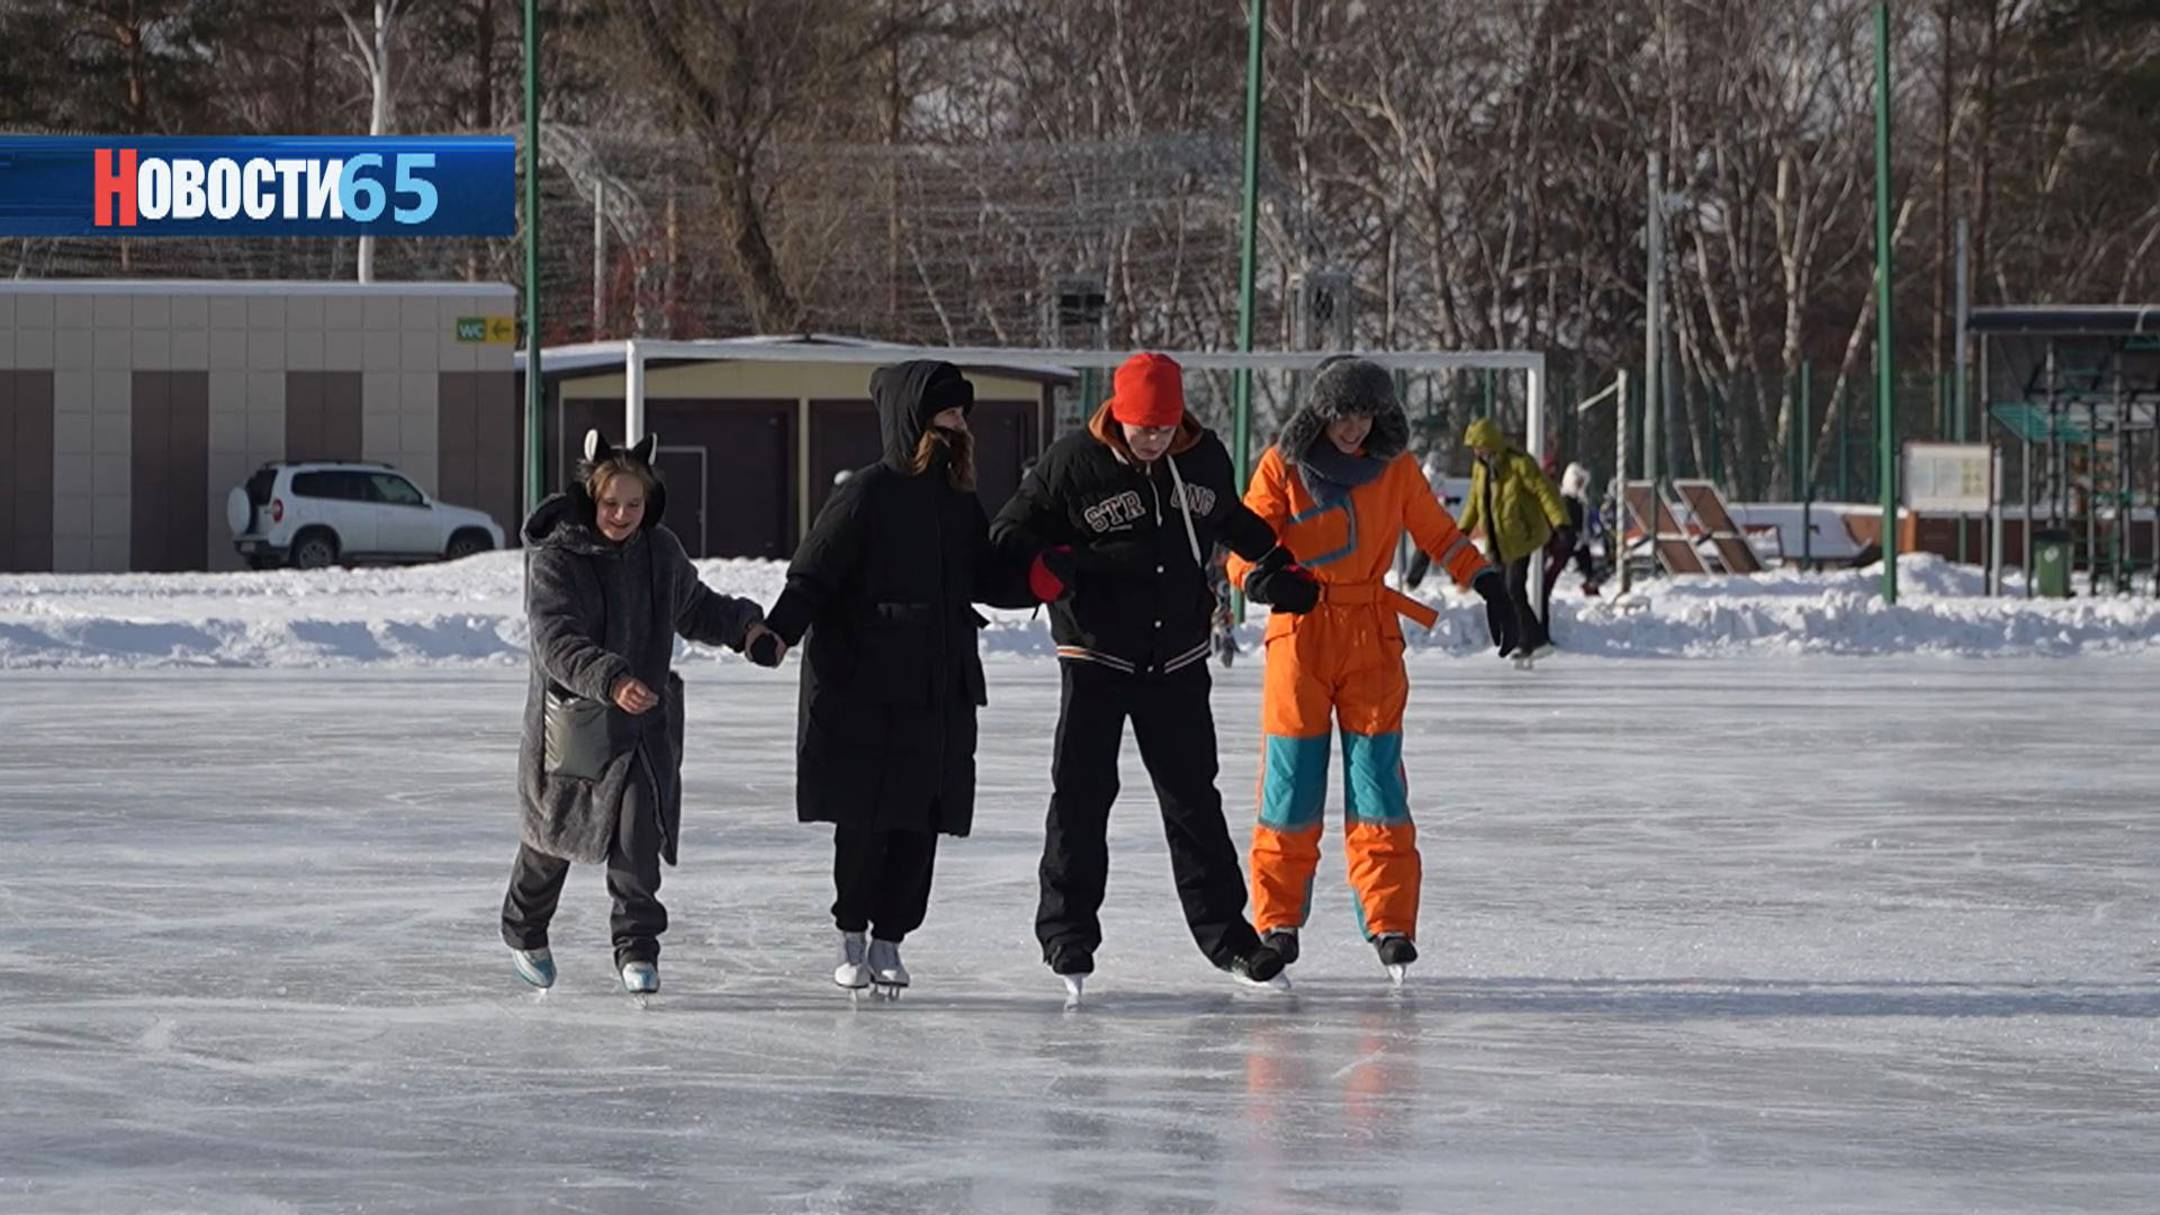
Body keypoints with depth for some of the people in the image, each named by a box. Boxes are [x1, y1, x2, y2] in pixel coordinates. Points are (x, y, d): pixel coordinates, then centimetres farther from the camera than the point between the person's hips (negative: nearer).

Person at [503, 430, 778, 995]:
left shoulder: (660, 552, -1)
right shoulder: (554, 558, -17)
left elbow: (695, 608, 19)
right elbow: (556, 642, -29)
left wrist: (744, 625, 2)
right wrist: (610, 680, -44)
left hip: (644, 722, 2)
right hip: (571, 716, -2)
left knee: (638, 835, -12)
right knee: (552, 832, 15)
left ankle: (637, 947, -2)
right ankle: (524, 932, 38)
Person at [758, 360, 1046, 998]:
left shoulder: (959, 501, 12)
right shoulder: (865, 495, -8)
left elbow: (988, 580, 18)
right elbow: (811, 576, -11)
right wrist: (778, 632, -26)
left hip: (941, 691, 5)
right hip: (863, 686, -5)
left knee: (921, 820, 3)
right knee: (865, 819, -2)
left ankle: (889, 939, 14)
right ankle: (853, 935, 15)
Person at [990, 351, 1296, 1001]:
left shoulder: (1204, 457, 1)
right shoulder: (1073, 462, -12)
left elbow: (1232, 520, 22)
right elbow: (1013, 534, -6)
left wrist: (1280, 563, 24)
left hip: (1178, 660, 3)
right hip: (1096, 656, -3)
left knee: (1193, 796, 9)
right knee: (1082, 793, -3)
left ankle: (1224, 930, 16)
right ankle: (1067, 933, 6)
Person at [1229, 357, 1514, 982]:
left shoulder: (1395, 469, 5)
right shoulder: (1282, 467, -2)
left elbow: (1438, 533, 14)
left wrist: (1487, 583, 5)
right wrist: (1258, 573, -28)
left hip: (1372, 637, 1)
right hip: (1300, 632, -1)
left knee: (1378, 779, -2)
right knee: (1291, 781, 0)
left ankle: (1390, 924, 1)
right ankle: (1278, 923, 10)